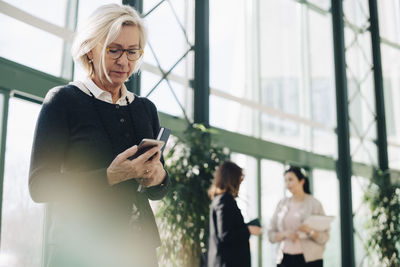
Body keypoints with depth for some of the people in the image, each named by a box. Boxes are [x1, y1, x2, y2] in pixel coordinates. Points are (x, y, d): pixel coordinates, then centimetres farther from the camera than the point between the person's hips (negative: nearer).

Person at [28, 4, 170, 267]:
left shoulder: (146, 108, 10)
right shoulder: (63, 100, -5)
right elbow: (40, 186, -12)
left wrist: (159, 176, -9)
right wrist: (109, 176, -23)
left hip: (139, 246, 5)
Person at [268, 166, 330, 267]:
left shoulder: (314, 203, 1)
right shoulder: (282, 204, 10)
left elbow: (324, 237, -2)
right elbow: (271, 235, 9)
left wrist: (310, 231, -20)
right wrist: (285, 234, -10)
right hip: (285, 259, 3)